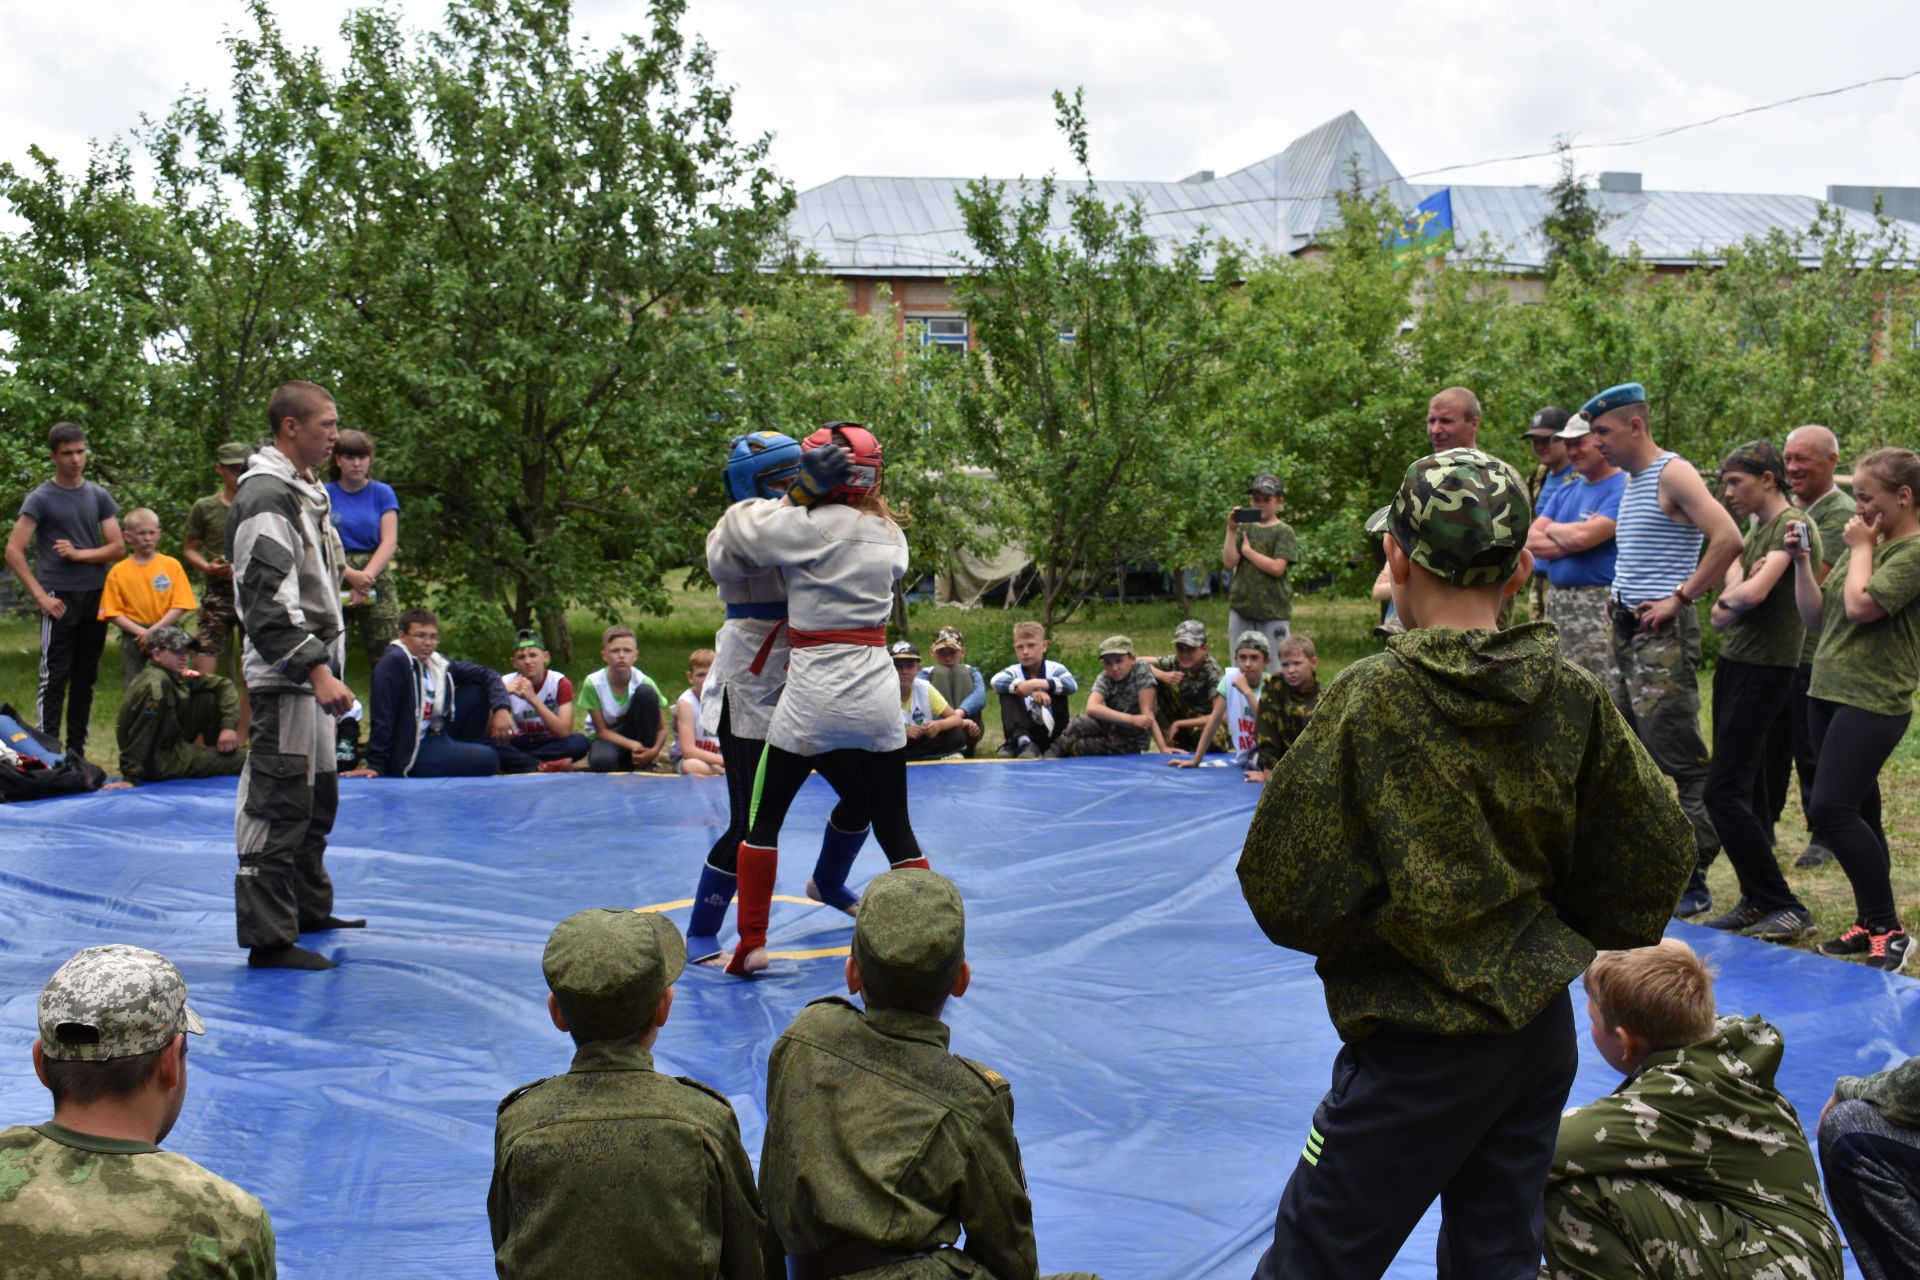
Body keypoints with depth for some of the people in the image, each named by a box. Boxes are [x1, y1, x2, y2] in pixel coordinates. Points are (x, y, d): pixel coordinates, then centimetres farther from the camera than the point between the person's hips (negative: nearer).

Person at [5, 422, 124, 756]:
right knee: (54, 678, -5)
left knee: (85, 678, 8)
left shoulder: (99, 496, 10)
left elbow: (118, 547, 6)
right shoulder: (41, 499, -3)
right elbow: (13, 551, -7)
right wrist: (40, 596, -13)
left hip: (95, 597, 4)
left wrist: (79, 554, -9)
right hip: (60, 600, -4)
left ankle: (76, 753, 16)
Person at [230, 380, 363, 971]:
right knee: (279, 802, -8)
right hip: (283, 677, -11)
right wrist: (316, 670, -26)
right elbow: (268, 602, -23)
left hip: (310, 672, 11)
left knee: (319, 795, 20)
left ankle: (309, 909, 35)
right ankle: (269, 938, -4)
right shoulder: (266, 498, -16)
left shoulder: (303, 490, 18)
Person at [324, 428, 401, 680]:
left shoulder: (382, 493, 9)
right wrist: (350, 575, -17)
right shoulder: (324, 494, 6)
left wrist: (365, 579, -13)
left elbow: (389, 542, 0)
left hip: (377, 579, 1)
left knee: (387, 657, -5)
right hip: (333, 582, -1)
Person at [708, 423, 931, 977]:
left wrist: (797, 493, 2)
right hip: (878, 688, 5)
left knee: (763, 816, 11)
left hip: (816, 689, -5)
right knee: (894, 826, 11)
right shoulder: (889, 535, 7)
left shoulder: (812, 526, -12)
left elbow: (733, 532, -6)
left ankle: (751, 943, 11)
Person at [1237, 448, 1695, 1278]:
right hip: (1542, 1027, 6)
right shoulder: (1573, 695, -4)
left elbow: (1286, 893, -16)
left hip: (1420, 1049, -5)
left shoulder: (1371, 698, -18)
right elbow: (1656, 857, 4)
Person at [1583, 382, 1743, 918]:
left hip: (1665, 633, -10)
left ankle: (1692, 883, -3)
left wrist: (1680, 598, -20)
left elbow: (1729, 539, -24)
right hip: (1627, 631, 10)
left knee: (1680, 760, -7)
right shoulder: (1630, 482, 16)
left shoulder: (1673, 474, -12)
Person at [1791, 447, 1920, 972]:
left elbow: (1861, 606, -23)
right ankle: (1869, 924, 19)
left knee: (1832, 809, -16)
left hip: (1874, 699, -9)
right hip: (1829, 691, 9)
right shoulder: (1867, 543, 16)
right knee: (1856, 814, 12)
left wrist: (1860, 548, -9)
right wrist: (1801, 560, 4)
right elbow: (1816, 616, 16)